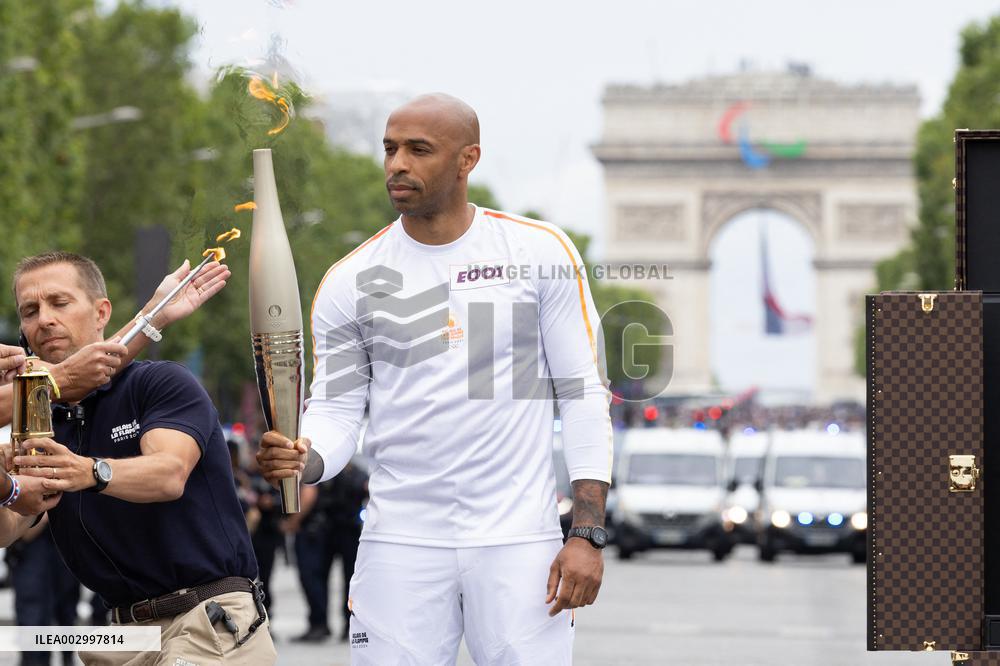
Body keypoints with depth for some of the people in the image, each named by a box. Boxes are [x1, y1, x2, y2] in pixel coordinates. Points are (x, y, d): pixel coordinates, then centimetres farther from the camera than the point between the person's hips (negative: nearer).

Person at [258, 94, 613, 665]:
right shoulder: (350, 282, 4)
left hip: (519, 540, -1)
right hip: (400, 546, 1)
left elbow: (583, 396, 2)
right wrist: (304, 458, -19)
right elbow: (337, 411, 6)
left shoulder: (541, 254, 1)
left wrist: (588, 533, -6)